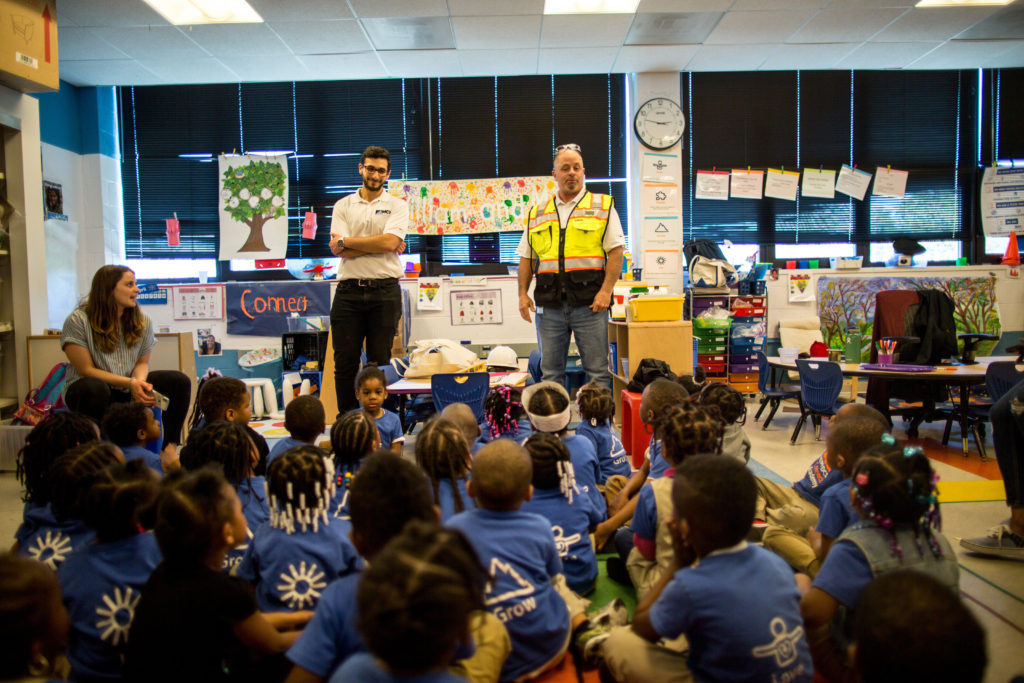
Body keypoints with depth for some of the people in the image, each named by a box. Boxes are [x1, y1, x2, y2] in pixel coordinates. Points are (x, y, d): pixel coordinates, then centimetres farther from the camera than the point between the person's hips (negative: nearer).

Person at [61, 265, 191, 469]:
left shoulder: (142, 321, 3)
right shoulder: (78, 320, -13)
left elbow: (142, 363, 8)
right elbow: (86, 370, -14)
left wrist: (139, 381, -17)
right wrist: (130, 383, -22)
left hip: (129, 389, 5)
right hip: (88, 389, -5)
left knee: (180, 381, -15)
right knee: (95, 389, -41)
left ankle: (169, 449, -14)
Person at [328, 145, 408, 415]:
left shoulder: (397, 206, 7)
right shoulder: (343, 206, 11)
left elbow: (389, 241, -12)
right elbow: (337, 249, -4)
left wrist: (347, 241, -6)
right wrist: (379, 245, -9)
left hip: (385, 292, -1)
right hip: (349, 291, 2)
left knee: (380, 361, 4)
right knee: (345, 360, 3)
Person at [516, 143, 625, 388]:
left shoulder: (603, 205, 6)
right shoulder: (537, 213, 15)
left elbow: (616, 251, -1)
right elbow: (526, 257, 17)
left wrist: (606, 290, -11)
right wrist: (523, 294, 6)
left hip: (588, 303, -3)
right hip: (549, 305, 3)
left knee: (597, 370, 1)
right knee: (550, 371, 9)